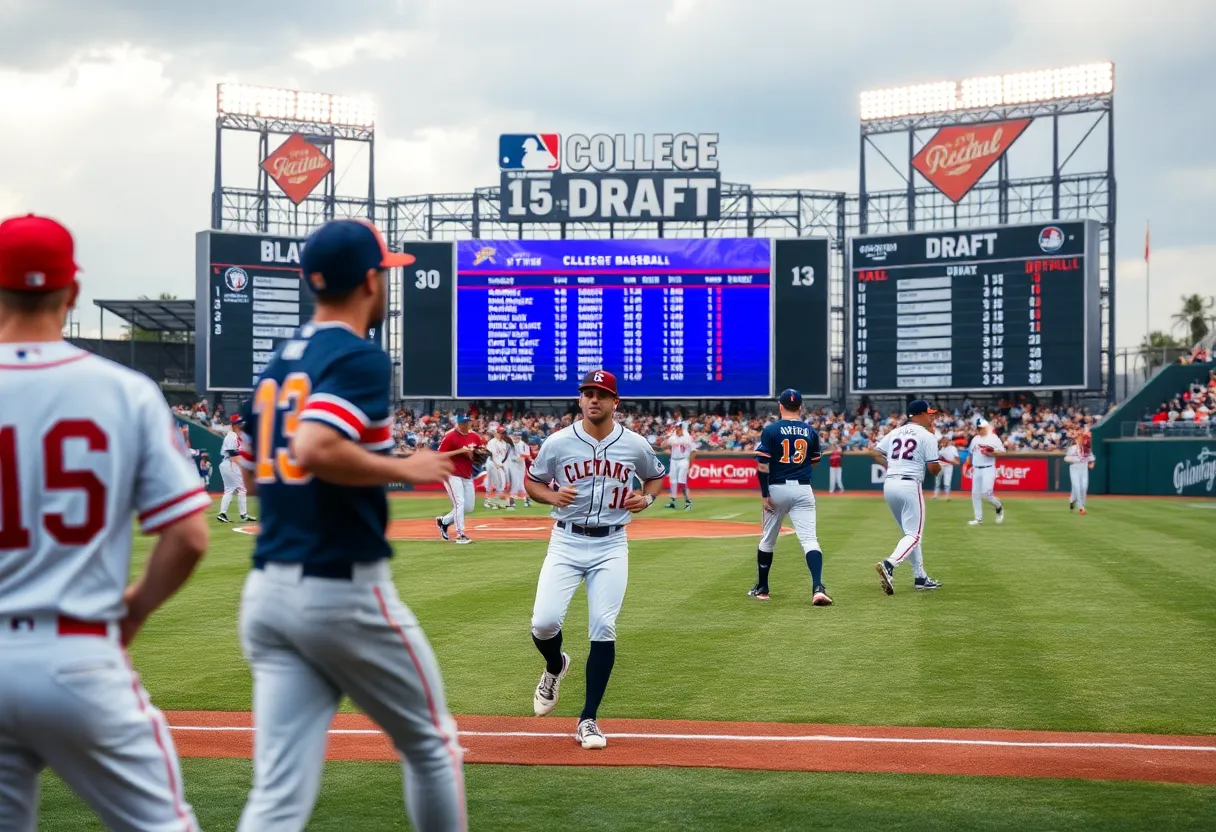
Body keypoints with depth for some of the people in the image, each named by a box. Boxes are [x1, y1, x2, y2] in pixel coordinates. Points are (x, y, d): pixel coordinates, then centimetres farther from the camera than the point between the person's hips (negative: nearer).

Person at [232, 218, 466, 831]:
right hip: (342, 591, -7)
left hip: (267, 592, 7)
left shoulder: (278, 363, 15)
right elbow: (315, 450, -27)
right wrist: (405, 469, -13)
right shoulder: (360, 357, -11)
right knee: (430, 744, 16)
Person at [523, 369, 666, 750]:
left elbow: (657, 475, 18)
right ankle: (555, 667, 24)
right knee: (544, 622, -13)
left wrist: (647, 497, -4)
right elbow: (532, 481, 8)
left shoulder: (635, 445, -1)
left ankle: (588, 720, 5)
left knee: (603, 630, -5)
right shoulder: (558, 443, -4)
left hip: (611, 546, 1)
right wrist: (552, 496, -13)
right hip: (566, 542, 0)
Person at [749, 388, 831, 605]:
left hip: (777, 489, -1)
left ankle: (762, 588, 25)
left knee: (768, 540, 15)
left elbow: (763, 465, -11)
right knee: (809, 539, -6)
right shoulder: (810, 431, 5)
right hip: (803, 489, 1)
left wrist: (764, 494, -7)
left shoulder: (771, 430, -5)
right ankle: (817, 587, -24)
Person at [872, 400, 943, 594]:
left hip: (889, 484, 7)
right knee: (914, 534, -5)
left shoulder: (895, 433, 15)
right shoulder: (927, 436, -3)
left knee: (911, 532, 18)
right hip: (909, 486, -7)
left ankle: (920, 577, 18)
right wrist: (940, 466, 16)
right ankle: (889, 565, -29)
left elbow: (874, 452, 14)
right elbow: (934, 469, -6)